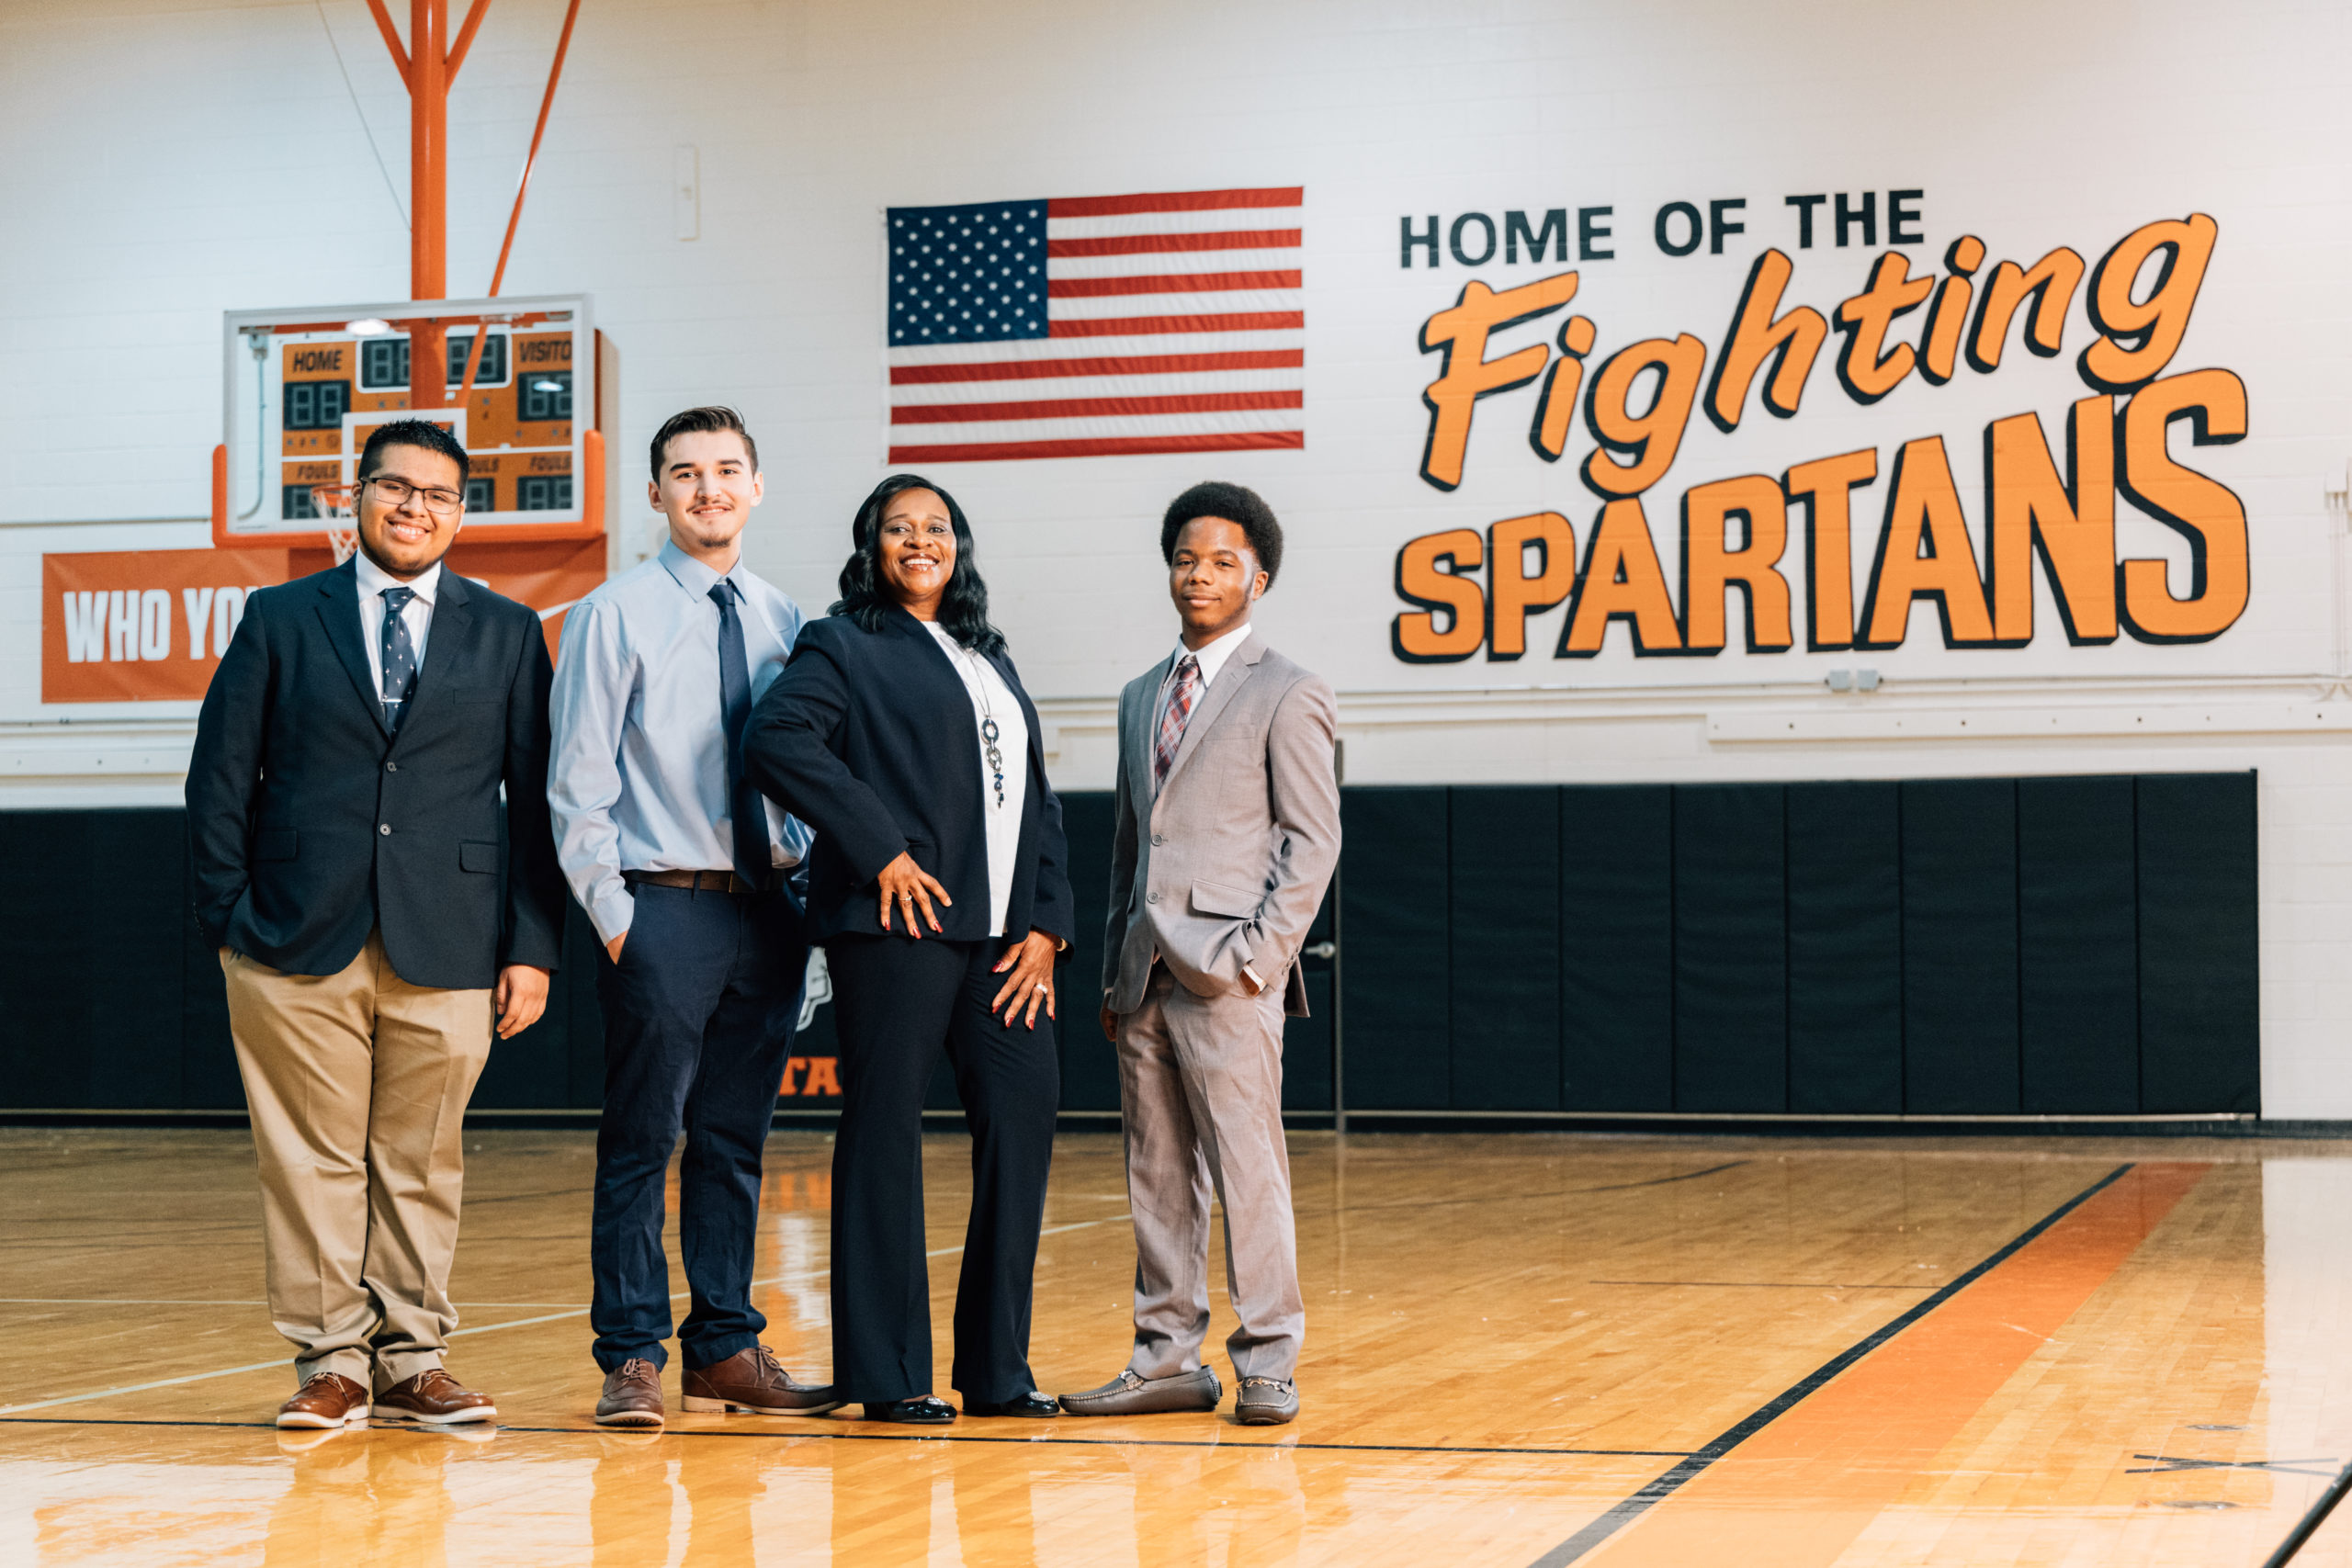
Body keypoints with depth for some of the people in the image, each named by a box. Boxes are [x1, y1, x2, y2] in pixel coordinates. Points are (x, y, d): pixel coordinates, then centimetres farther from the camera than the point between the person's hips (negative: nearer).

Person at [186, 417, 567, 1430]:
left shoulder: (506, 633, 10)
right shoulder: (279, 619, 8)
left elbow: (536, 800, 7)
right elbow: (220, 777, 7)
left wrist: (534, 946, 1)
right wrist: (230, 918, -1)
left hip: (448, 950, 1)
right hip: (300, 945, 0)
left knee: (422, 1162, 6)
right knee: (314, 1161, 2)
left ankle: (411, 1359, 16)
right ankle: (332, 1361, 10)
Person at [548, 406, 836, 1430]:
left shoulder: (786, 622, 10)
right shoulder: (614, 616, -2)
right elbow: (579, 784, -4)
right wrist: (612, 914, -9)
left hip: (768, 909, 5)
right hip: (665, 910, -4)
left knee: (736, 1142, 11)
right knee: (641, 1142, -2)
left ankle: (726, 1348, 19)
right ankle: (632, 1358, 5)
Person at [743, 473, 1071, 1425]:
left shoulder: (989, 660, 23)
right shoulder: (844, 647, 3)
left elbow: (1036, 801, 21)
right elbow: (777, 741, -14)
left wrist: (1046, 924, 8)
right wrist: (881, 849, -16)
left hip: (1001, 934, 6)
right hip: (894, 926, -6)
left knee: (1025, 1112, 1)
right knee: (885, 1135, -3)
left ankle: (998, 1371, 11)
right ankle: (886, 1378, 3)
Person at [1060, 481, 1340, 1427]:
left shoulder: (1285, 694, 0)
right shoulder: (1142, 696, 19)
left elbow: (1313, 839, -4)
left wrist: (1260, 951, -13)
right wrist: (1114, 969, 14)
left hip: (1226, 973, -6)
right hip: (1145, 971, 6)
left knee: (1246, 1167, -6)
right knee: (1157, 1172, 8)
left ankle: (1267, 1362, 1)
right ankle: (1169, 1359, 13)